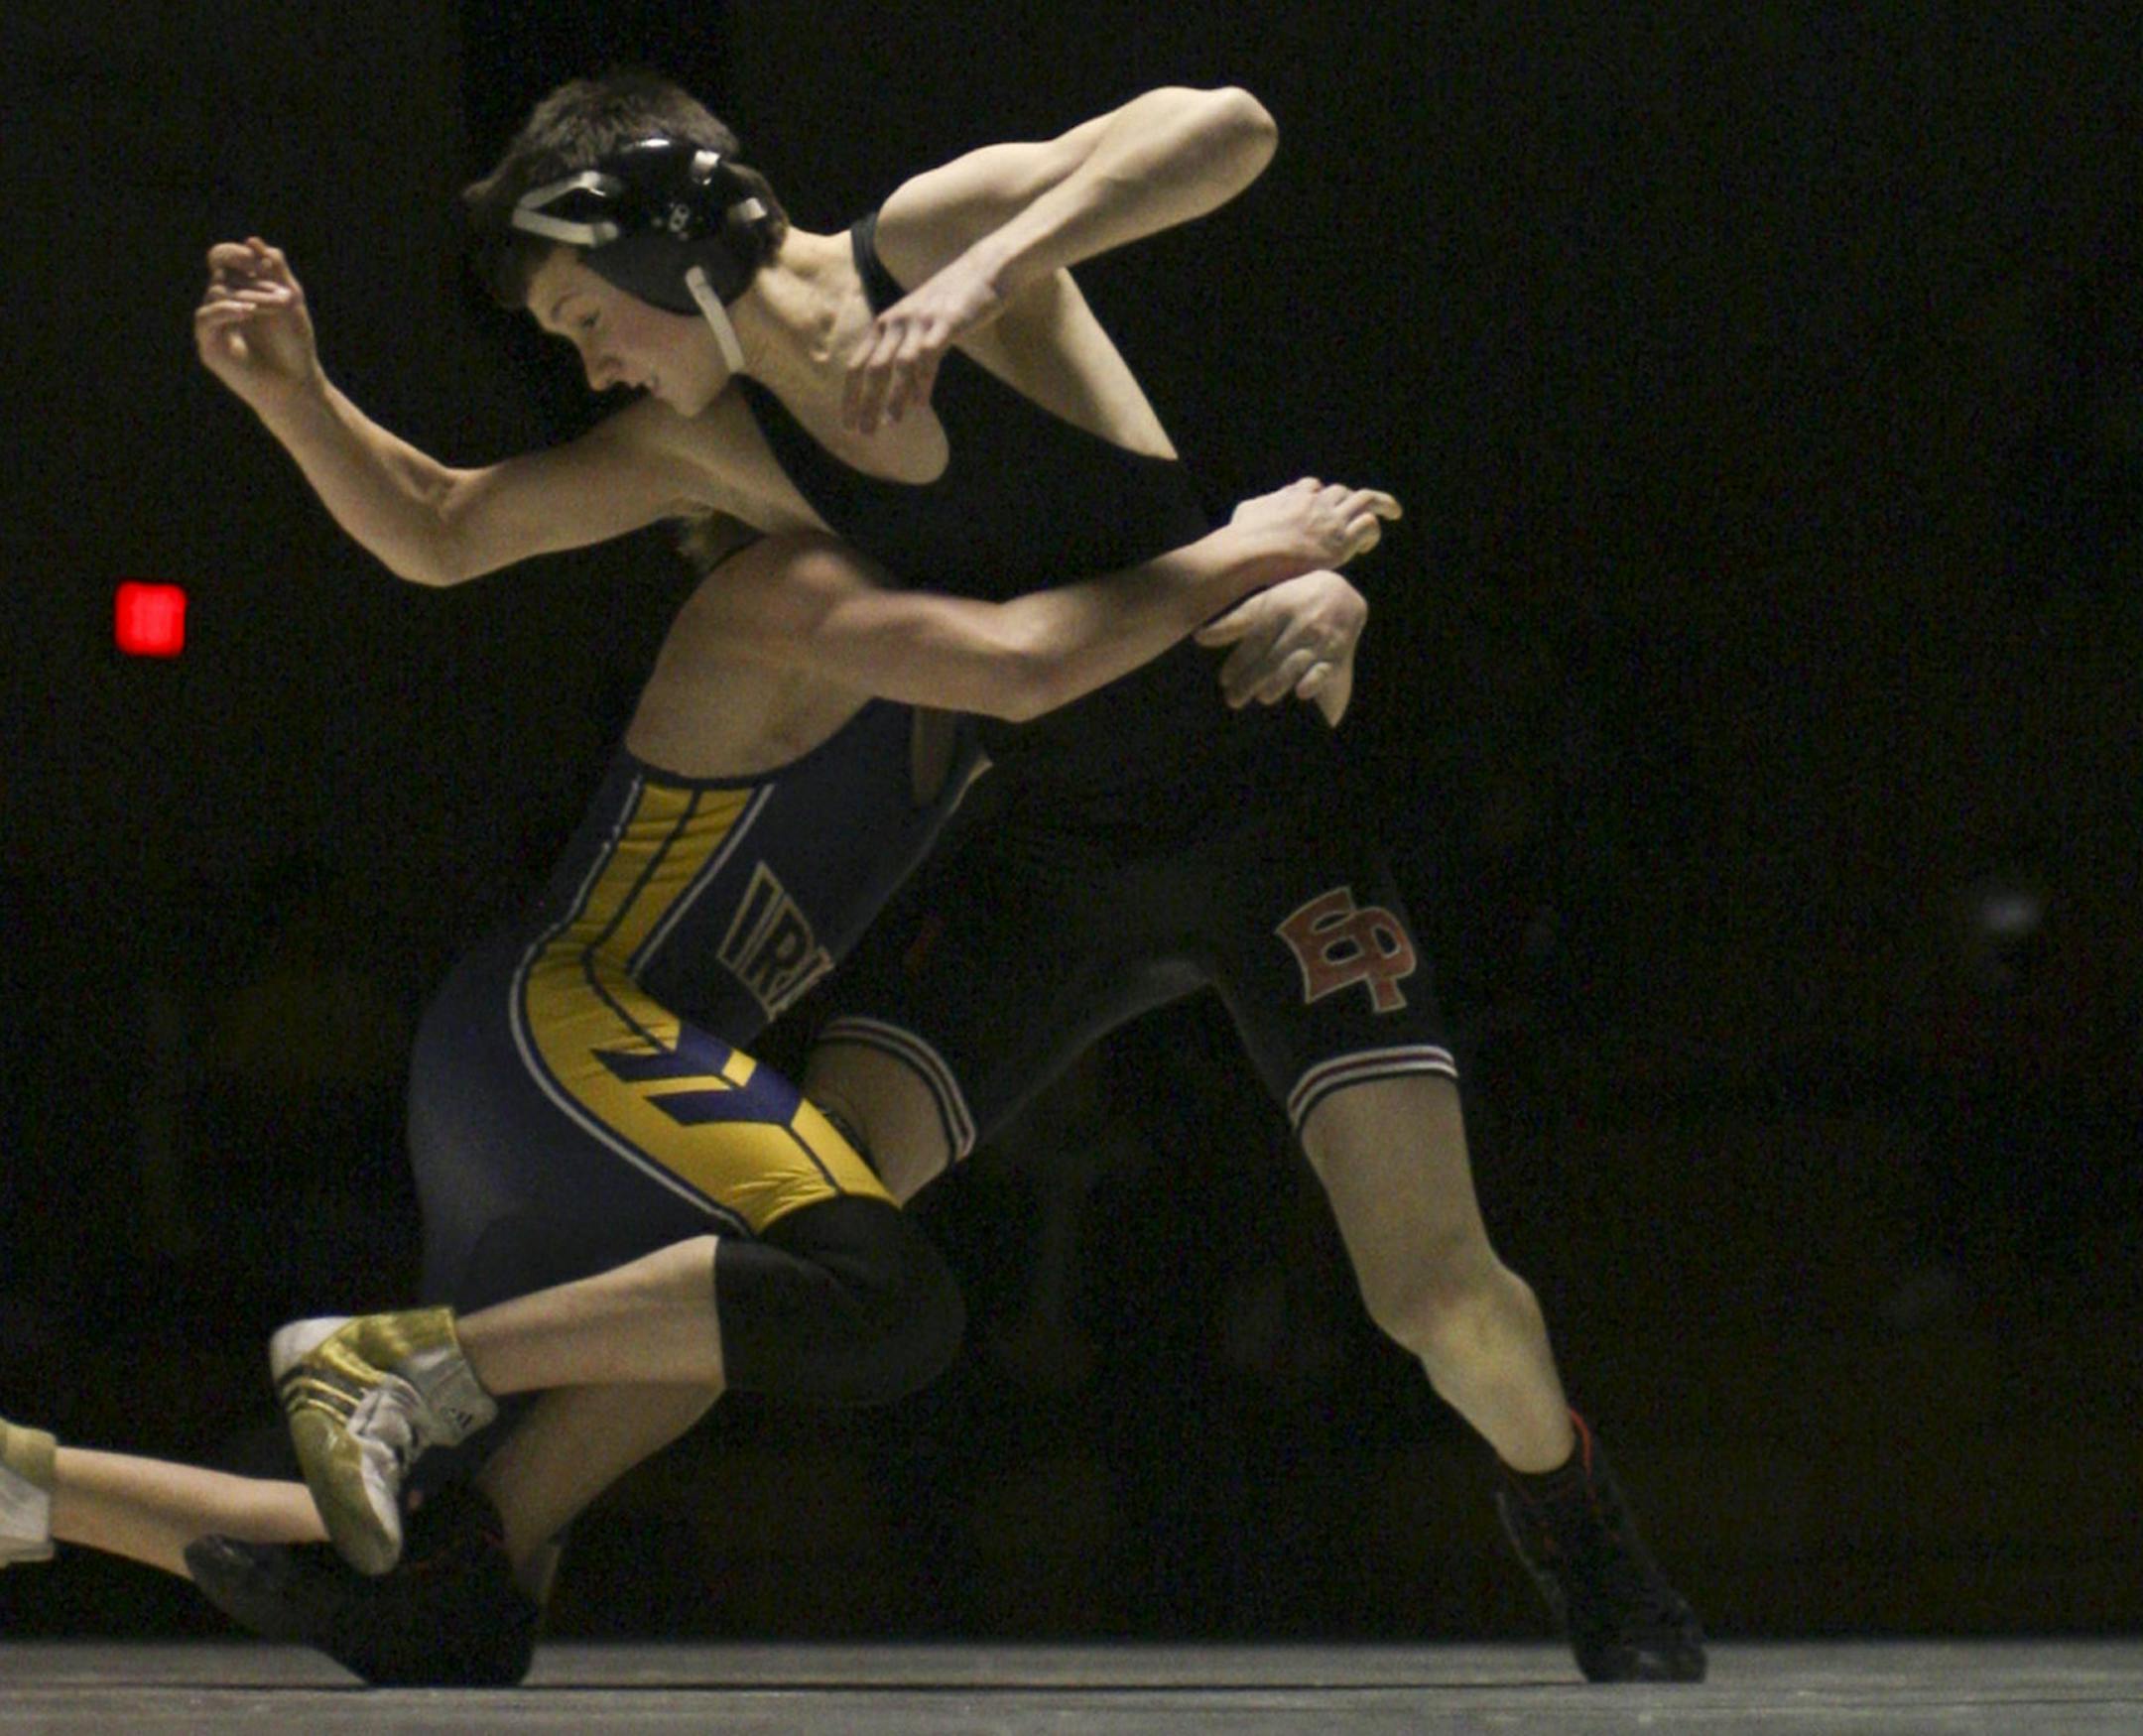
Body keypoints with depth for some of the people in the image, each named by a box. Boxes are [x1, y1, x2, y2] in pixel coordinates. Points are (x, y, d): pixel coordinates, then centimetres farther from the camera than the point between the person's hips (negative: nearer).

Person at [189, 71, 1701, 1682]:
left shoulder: (937, 237, -17)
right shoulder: (705, 443, 0)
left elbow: (1228, 129, -30)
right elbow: (437, 534, 7)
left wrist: (984, 279, -40)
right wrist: (289, 386, -10)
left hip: (1265, 808, -5)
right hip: (1046, 851, 5)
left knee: (1436, 1285, -13)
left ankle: (1573, 1517, 17)